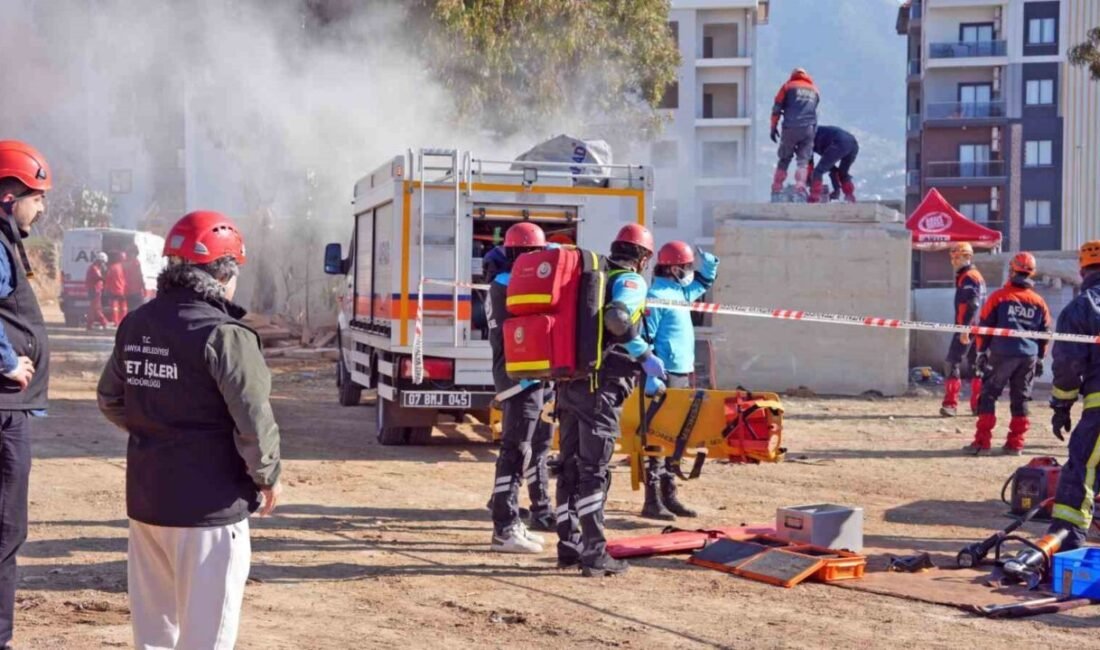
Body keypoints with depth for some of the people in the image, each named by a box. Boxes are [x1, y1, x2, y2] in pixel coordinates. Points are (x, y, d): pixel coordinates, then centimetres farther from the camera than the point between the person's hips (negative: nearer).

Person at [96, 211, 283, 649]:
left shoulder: (135, 326, 6)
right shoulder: (223, 335, -18)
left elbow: (110, 401, 15)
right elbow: (254, 419, -19)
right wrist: (267, 476, -4)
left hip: (145, 496, 7)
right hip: (209, 502, -7)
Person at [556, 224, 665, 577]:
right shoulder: (631, 281, -3)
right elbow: (618, 319, -23)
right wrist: (645, 356, -15)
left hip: (568, 383, 7)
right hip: (601, 385, -7)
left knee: (570, 466, 12)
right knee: (594, 471, -6)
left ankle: (569, 546, 17)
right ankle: (594, 554, -6)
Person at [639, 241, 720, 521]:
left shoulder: (680, 293, 15)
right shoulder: (656, 297, -13)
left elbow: (702, 284, 37)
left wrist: (709, 266, 16)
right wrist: (650, 377, -23)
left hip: (683, 375, 10)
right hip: (665, 377, -10)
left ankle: (668, 495, 20)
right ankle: (652, 501, -5)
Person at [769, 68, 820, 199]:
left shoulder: (788, 86, 12)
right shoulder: (814, 90, 22)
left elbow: (777, 108, 6)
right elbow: (811, 110, 19)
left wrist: (773, 127, 10)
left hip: (791, 128, -1)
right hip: (809, 128, 1)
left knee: (784, 159, 11)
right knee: (803, 160, 3)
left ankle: (776, 189, 9)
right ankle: (800, 188, -14)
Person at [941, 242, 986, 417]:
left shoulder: (968, 277, -12)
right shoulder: (977, 275, 20)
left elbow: (972, 304, -22)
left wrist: (965, 328, -27)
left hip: (967, 327, -10)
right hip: (976, 328, 10)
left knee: (952, 363, -10)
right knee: (975, 365, 11)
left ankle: (951, 404, -14)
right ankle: (978, 406, 13)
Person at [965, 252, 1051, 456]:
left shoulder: (999, 296, -3)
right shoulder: (1039, 302, 8)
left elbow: (985, 325, -2)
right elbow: (1045, 332, 14)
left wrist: (982, 351, 7)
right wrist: (1039, 358, 22)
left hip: (1003, 354, -3)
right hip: (1029, 356, 3)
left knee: (988, 395, 3)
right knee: (1020, 399, 11)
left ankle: (982, 442, -3)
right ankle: (1015, 444, 11)